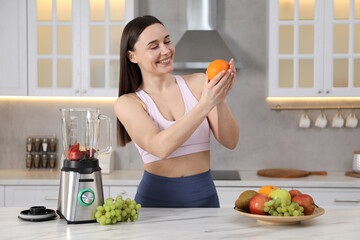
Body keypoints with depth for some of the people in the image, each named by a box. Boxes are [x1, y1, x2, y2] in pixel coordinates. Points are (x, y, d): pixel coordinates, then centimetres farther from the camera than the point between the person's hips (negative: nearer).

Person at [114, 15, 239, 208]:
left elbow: (230, 142, -2)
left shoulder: (197, 83, 4)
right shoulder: (127, 103, -1)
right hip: (156, 199, -1)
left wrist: (220, 99, -17)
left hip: (204, 197, 1)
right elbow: (160, 147, -19)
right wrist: (205, 104, -24)